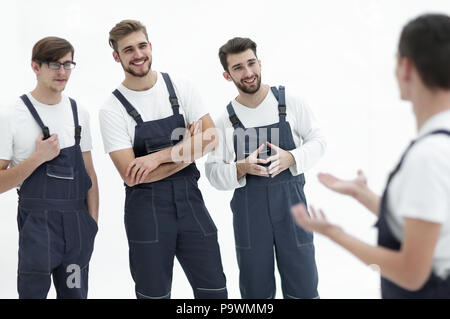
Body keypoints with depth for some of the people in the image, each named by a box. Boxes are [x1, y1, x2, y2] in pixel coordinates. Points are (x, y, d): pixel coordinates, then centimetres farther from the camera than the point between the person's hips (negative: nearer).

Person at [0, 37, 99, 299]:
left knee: (75, 293, 12)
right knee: (33, 291, 2)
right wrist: (37, 158, -19)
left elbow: (89, 172, 11)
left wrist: (93, 221, 5)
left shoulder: (79, 113, 8)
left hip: (77, 222, 5)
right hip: (37, 224, -4)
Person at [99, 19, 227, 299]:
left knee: (214, 289, 7)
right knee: (154, 294, 10)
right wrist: (186, 153, -10)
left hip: (190, 201, 2)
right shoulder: (112, 109, -5)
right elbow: (131, 175, -12)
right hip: (146, 210, -2)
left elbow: (210, 138, -7)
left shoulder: (180, 88, 2)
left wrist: (158, 157, -16)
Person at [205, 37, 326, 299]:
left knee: (303, 287, 6)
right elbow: (213, 172, 2)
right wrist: (242, 168, -17)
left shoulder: (289, 101, -2)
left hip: (291, 202, -1)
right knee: (256, 290, 12)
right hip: (248, 211, 1)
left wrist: (291, 158, -14)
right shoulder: (226, 119, 0)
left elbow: (318, 140, 5)